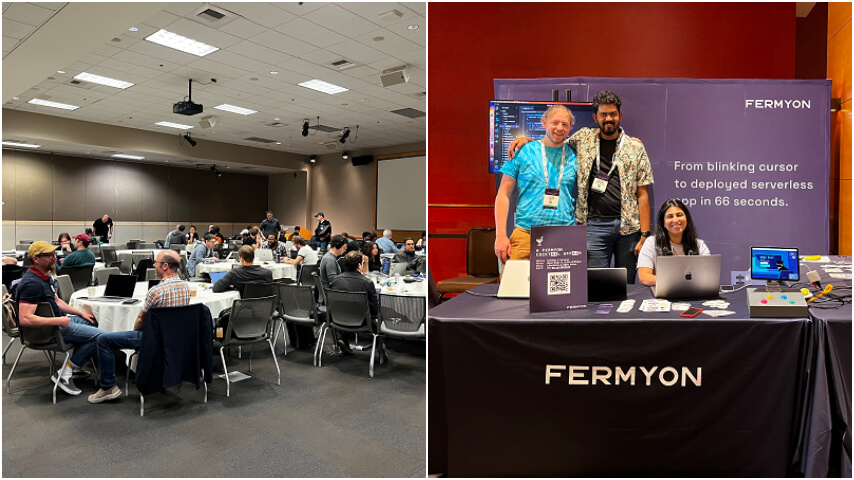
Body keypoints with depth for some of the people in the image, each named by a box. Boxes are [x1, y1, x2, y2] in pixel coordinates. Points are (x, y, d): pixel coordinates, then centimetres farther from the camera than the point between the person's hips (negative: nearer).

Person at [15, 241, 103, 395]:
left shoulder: (45, 276, 10)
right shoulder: (32, 283, -24)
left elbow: (56, 302, 20)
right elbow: (25, 319, -31)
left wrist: (81, 313, 13)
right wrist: (59, 321, -28)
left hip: (57, 320, 11)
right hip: (47, 330, -11)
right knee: (100, 336, -20)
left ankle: (75, 364, 25)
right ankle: (64, 374, -9)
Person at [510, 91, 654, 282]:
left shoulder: (635, 147, 6)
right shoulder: (584, 139, 9)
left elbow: (642, 194, 3)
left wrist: (645, 234, -4)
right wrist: (526, 140, 2)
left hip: (628, 226, 1)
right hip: (595, 225, 0)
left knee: (627, 285, 8)